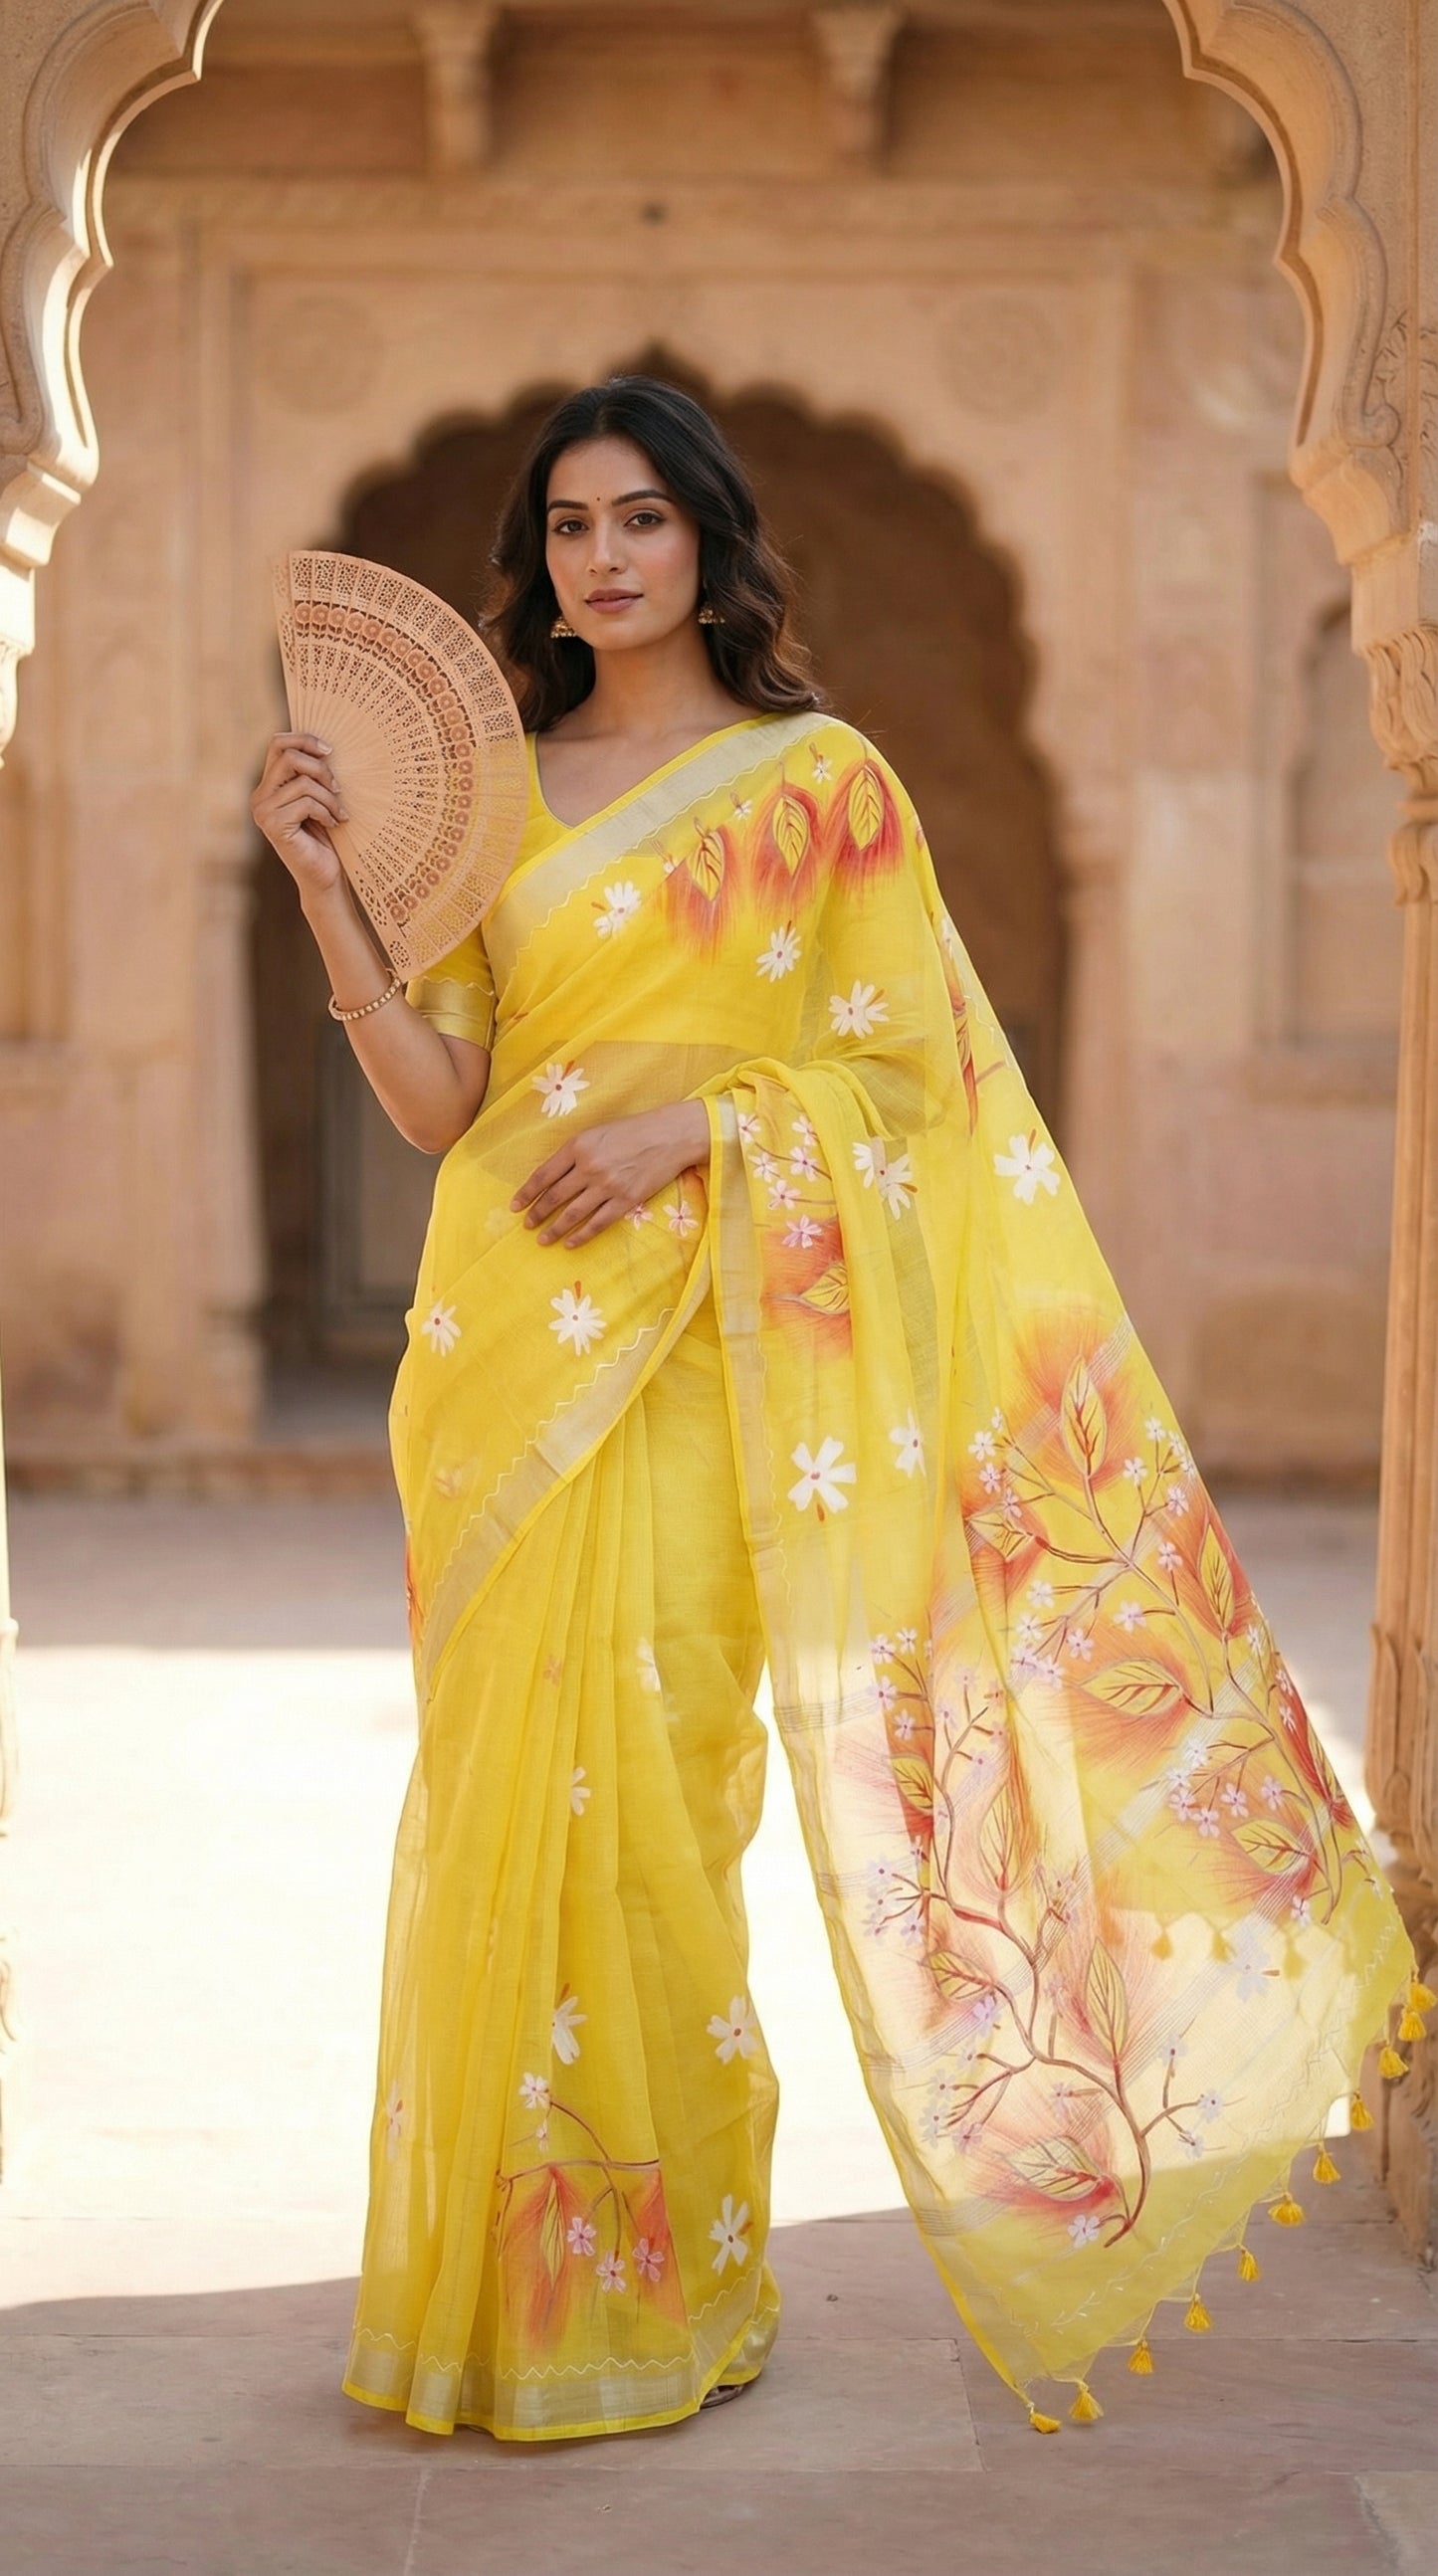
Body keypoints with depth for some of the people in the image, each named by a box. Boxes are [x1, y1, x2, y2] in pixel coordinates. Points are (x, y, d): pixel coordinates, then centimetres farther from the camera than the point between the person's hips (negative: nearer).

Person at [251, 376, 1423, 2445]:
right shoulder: (497, 790, 14)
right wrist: (327, 884, -3)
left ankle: (651, 2280, 7)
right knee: (497, 1783, 5)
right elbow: (441, 1099, 6)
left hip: (690, 1340, -4)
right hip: (507, 1332, 4)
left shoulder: (821, 779, 3)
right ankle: (489, 2271, 18)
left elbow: (900, 1064, -1)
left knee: (629, 1774, -8)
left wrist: (700, 1122, -15)